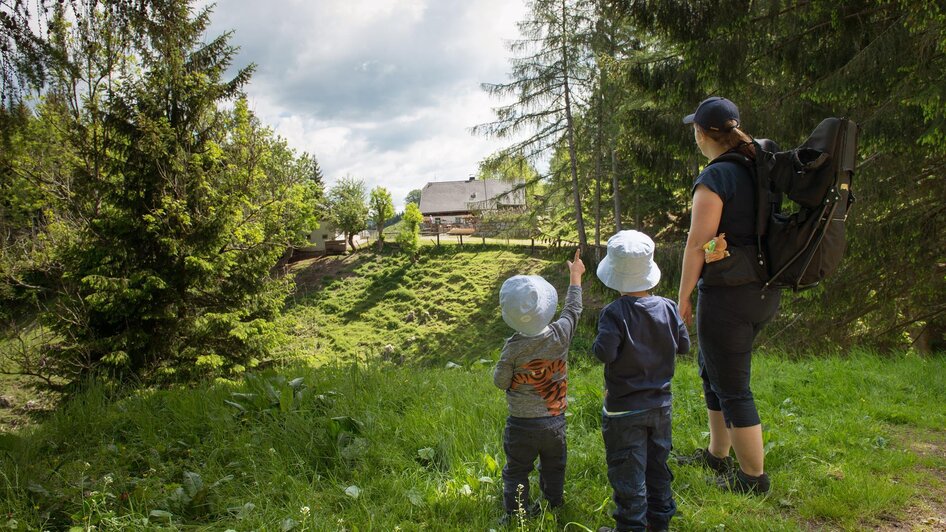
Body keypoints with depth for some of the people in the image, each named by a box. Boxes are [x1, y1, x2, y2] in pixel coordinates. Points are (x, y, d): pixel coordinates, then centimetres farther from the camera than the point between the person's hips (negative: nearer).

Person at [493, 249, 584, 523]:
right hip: (555, 421, 4)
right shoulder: (561, 334, -13)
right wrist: (575, 275, 17)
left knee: (516, 473, 12)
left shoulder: (514, 347, -21)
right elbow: (573, 308, 5)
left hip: (522, 424, -3)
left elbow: (500, 381, -11)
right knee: (554, 470, 22)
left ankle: (516, 516, 19)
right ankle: (553, 508, 36)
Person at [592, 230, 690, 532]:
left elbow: (604, 353, -28)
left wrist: (599, 342, -8)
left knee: (627, 473, 7)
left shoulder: (614, 313, -22)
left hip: (624, 410, -5)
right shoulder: (668, 308, -6)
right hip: (660, 405, 5)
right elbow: (684, 346, 2)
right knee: (658, 465, 21)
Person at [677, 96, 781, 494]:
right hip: (764, 292, 9)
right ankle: (717, 454, 37)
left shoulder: (713, 178, -17)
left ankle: (753, 477, 19)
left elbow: (697, 245, -17)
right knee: (711, 367, 24)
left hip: (727, 295, -9)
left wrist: (683, 297, -9)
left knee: (732, 388, 5)